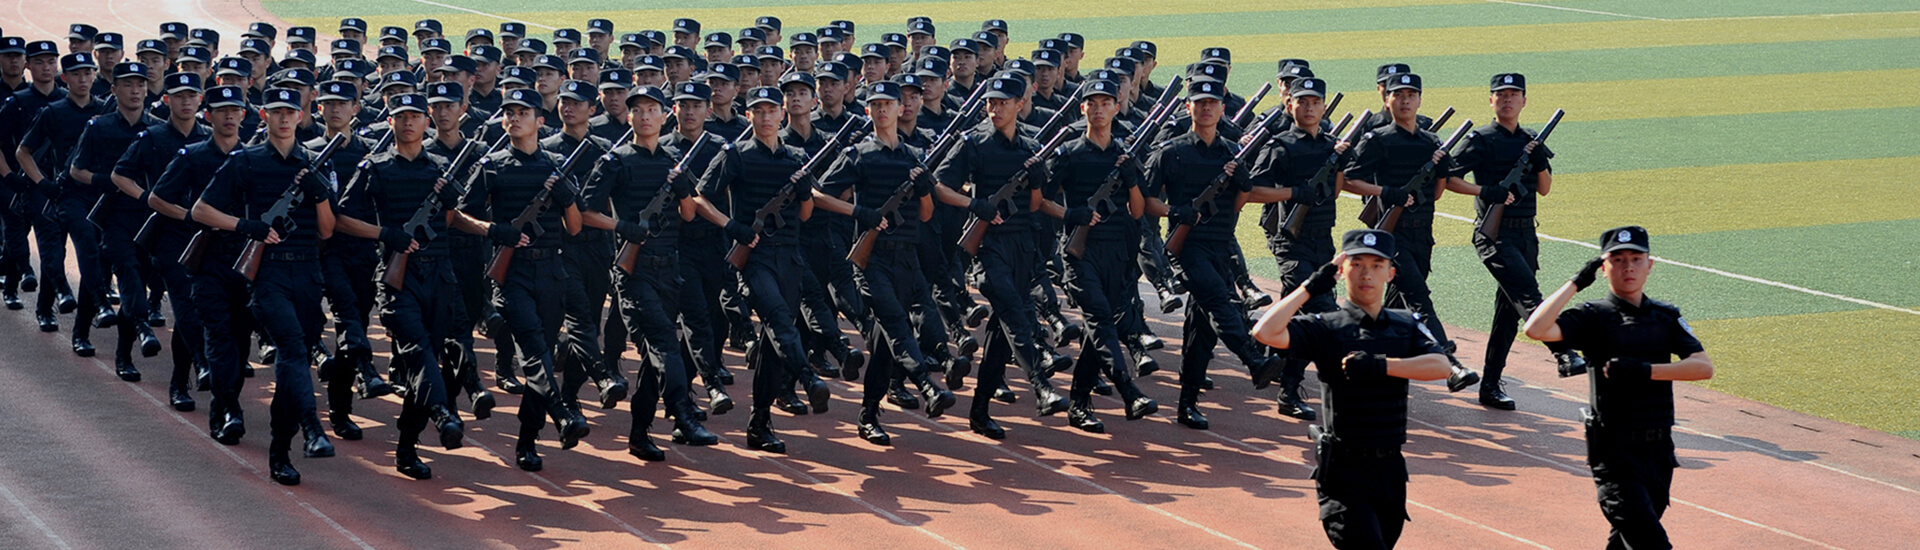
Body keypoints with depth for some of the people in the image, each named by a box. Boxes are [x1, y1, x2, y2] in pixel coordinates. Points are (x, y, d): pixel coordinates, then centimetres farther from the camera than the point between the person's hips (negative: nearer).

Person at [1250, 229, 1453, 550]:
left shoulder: (1407, 326, 10)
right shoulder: (1326, 328, -3)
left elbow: (1440, 366, -8)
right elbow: (1265, 333, -19)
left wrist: (1381, 365, -19)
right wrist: (1310, 288, -12)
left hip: (1391, 471, 5)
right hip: (1344, 472, -5)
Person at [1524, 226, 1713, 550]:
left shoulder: (1666, 316, 10)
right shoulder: (1593, 317, -2)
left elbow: (1704, 367, -3)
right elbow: (1536, 329, -20)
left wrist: (1646, 371, -16)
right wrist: (1575, 283, -12)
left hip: (1659, 450, 5)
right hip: (1614, 453, -5)